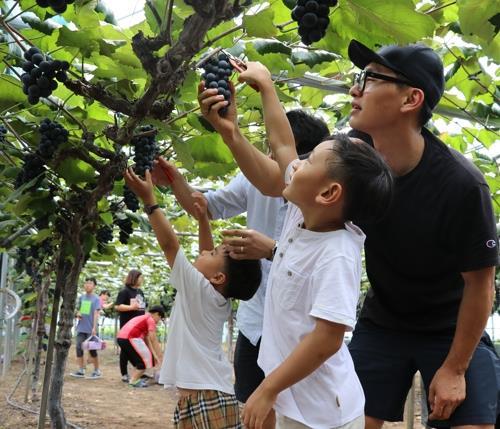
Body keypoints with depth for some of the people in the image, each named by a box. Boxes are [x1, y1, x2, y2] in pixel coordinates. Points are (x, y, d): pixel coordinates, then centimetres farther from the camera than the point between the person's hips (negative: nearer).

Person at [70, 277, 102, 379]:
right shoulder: (81, 297, 9)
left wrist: (94, 327, -17)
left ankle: (97, 371, 11)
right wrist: (77, 314, -4)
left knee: (92, 349, 0)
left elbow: (96, 313, -10)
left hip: (90, 329, -5)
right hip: (81, 328, 5)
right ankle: (81, 370, 12)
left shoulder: (96, 299, -5)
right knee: (79, 348, 3)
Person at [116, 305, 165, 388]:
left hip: (121, 338, 9)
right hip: (129, 338, -9)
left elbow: (147, 340, 27)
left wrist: (155, 355, 23)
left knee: (139, 359, 23)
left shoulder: (143, 318, 29)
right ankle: (134, 381, 1)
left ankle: (135, 378, 21)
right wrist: (161, 357, 3)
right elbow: (154, 341, -2)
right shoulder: (150, 320, 2)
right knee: (146, 359, 2)